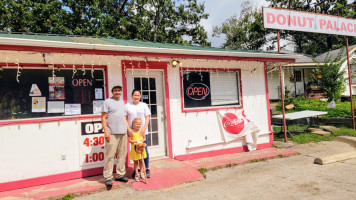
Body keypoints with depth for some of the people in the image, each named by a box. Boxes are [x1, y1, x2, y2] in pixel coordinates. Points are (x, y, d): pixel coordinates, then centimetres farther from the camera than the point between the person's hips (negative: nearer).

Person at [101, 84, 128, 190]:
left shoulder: (122, 102, 19)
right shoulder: (107, 102, 0)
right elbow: (103, 118, -5)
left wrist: (127, 129, 16)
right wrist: (106, 131, -13)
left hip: (123, 133, 6)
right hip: (112, 133, -6)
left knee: (122, 154, 9)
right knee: (110, 155, -5)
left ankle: (120, 174, 19)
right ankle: (108, 178, 4)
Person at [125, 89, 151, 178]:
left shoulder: (144, 105, 6)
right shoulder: (127, 106, 5)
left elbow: (147, 118, 2)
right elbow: (125, 119, 3)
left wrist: (144, 129, -11)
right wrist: (128, 129, -10)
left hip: (143, 132, 0)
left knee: (144, 150, 2)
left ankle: (147, 169, 15)